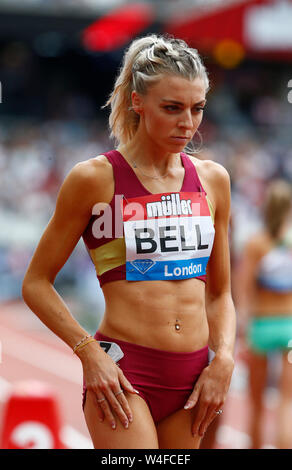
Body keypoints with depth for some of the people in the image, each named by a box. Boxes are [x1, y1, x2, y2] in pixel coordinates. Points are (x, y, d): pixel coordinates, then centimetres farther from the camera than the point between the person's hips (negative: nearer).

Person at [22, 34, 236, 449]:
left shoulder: (213, 180, 10)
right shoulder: (95, 179, -4)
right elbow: (36, 283, 0)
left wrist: (224, 359, 2)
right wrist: (89, 352, -11)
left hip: (192, 377, 5)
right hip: (122, 369, -5)